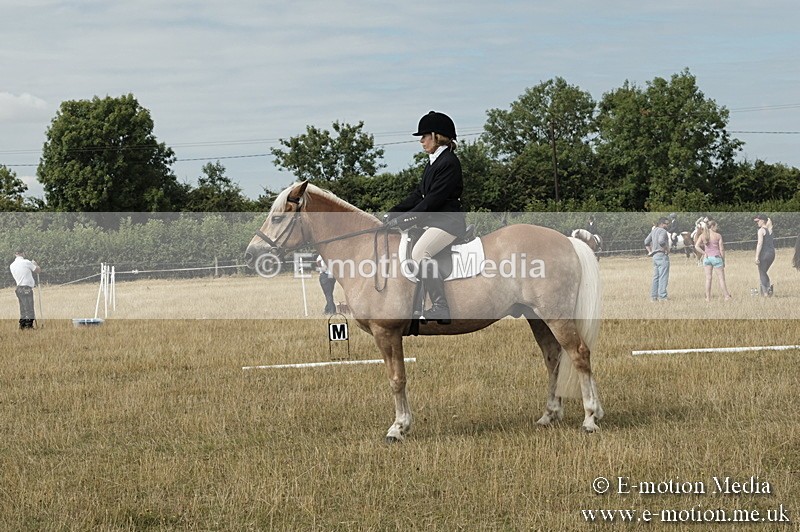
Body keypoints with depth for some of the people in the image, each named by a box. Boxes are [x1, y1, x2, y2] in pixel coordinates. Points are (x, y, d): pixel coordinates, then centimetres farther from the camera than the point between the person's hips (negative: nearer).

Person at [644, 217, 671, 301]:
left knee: (656, 277, 11)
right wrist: (666, 249, -17)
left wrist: (650, 251, 15)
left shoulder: (654, 230, 15)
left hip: (655, 256, 9)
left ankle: (653, 296, 11)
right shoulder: (662, 231, -12)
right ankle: (662, 296, -10)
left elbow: (646, 242, 18)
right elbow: (661, 241, -29)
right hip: (662, 256, -9)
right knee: (663, 277, -7)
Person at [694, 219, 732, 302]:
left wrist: (704, 253, -2)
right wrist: (723, 260, 3)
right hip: (716, 257, -4)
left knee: (708, 278, 8)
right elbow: (721, 249, -6)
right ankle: (726, 296, 3)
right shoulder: (718, 236, -7)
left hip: (707, 258, 4)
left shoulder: (703, 236, 3)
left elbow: (696, 246, -7)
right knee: (721, 278, 3)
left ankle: (708, 297, 7)